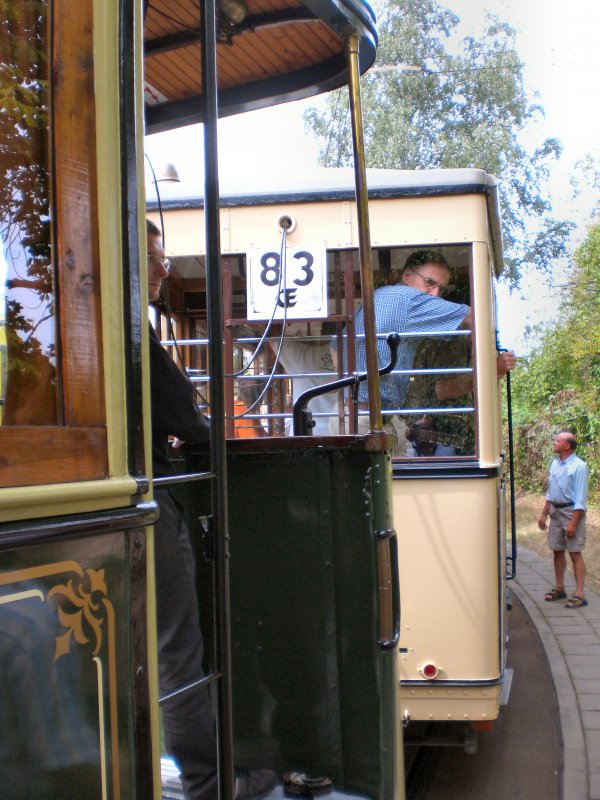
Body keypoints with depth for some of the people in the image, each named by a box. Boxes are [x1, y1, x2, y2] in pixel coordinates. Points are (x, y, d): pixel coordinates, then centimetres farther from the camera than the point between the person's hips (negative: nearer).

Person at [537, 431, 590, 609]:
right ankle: (559, 589, 23)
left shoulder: (578, 466, -14)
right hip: (555, 511, 7)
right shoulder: (554, 464, 8)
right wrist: (544, 514, 15)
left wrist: (573, 524, -19)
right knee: (557, 551, 12)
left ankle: (579, 594, -2)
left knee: (575, 553, -5)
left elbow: (580, 498, -16)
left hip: (571, 512, -7)